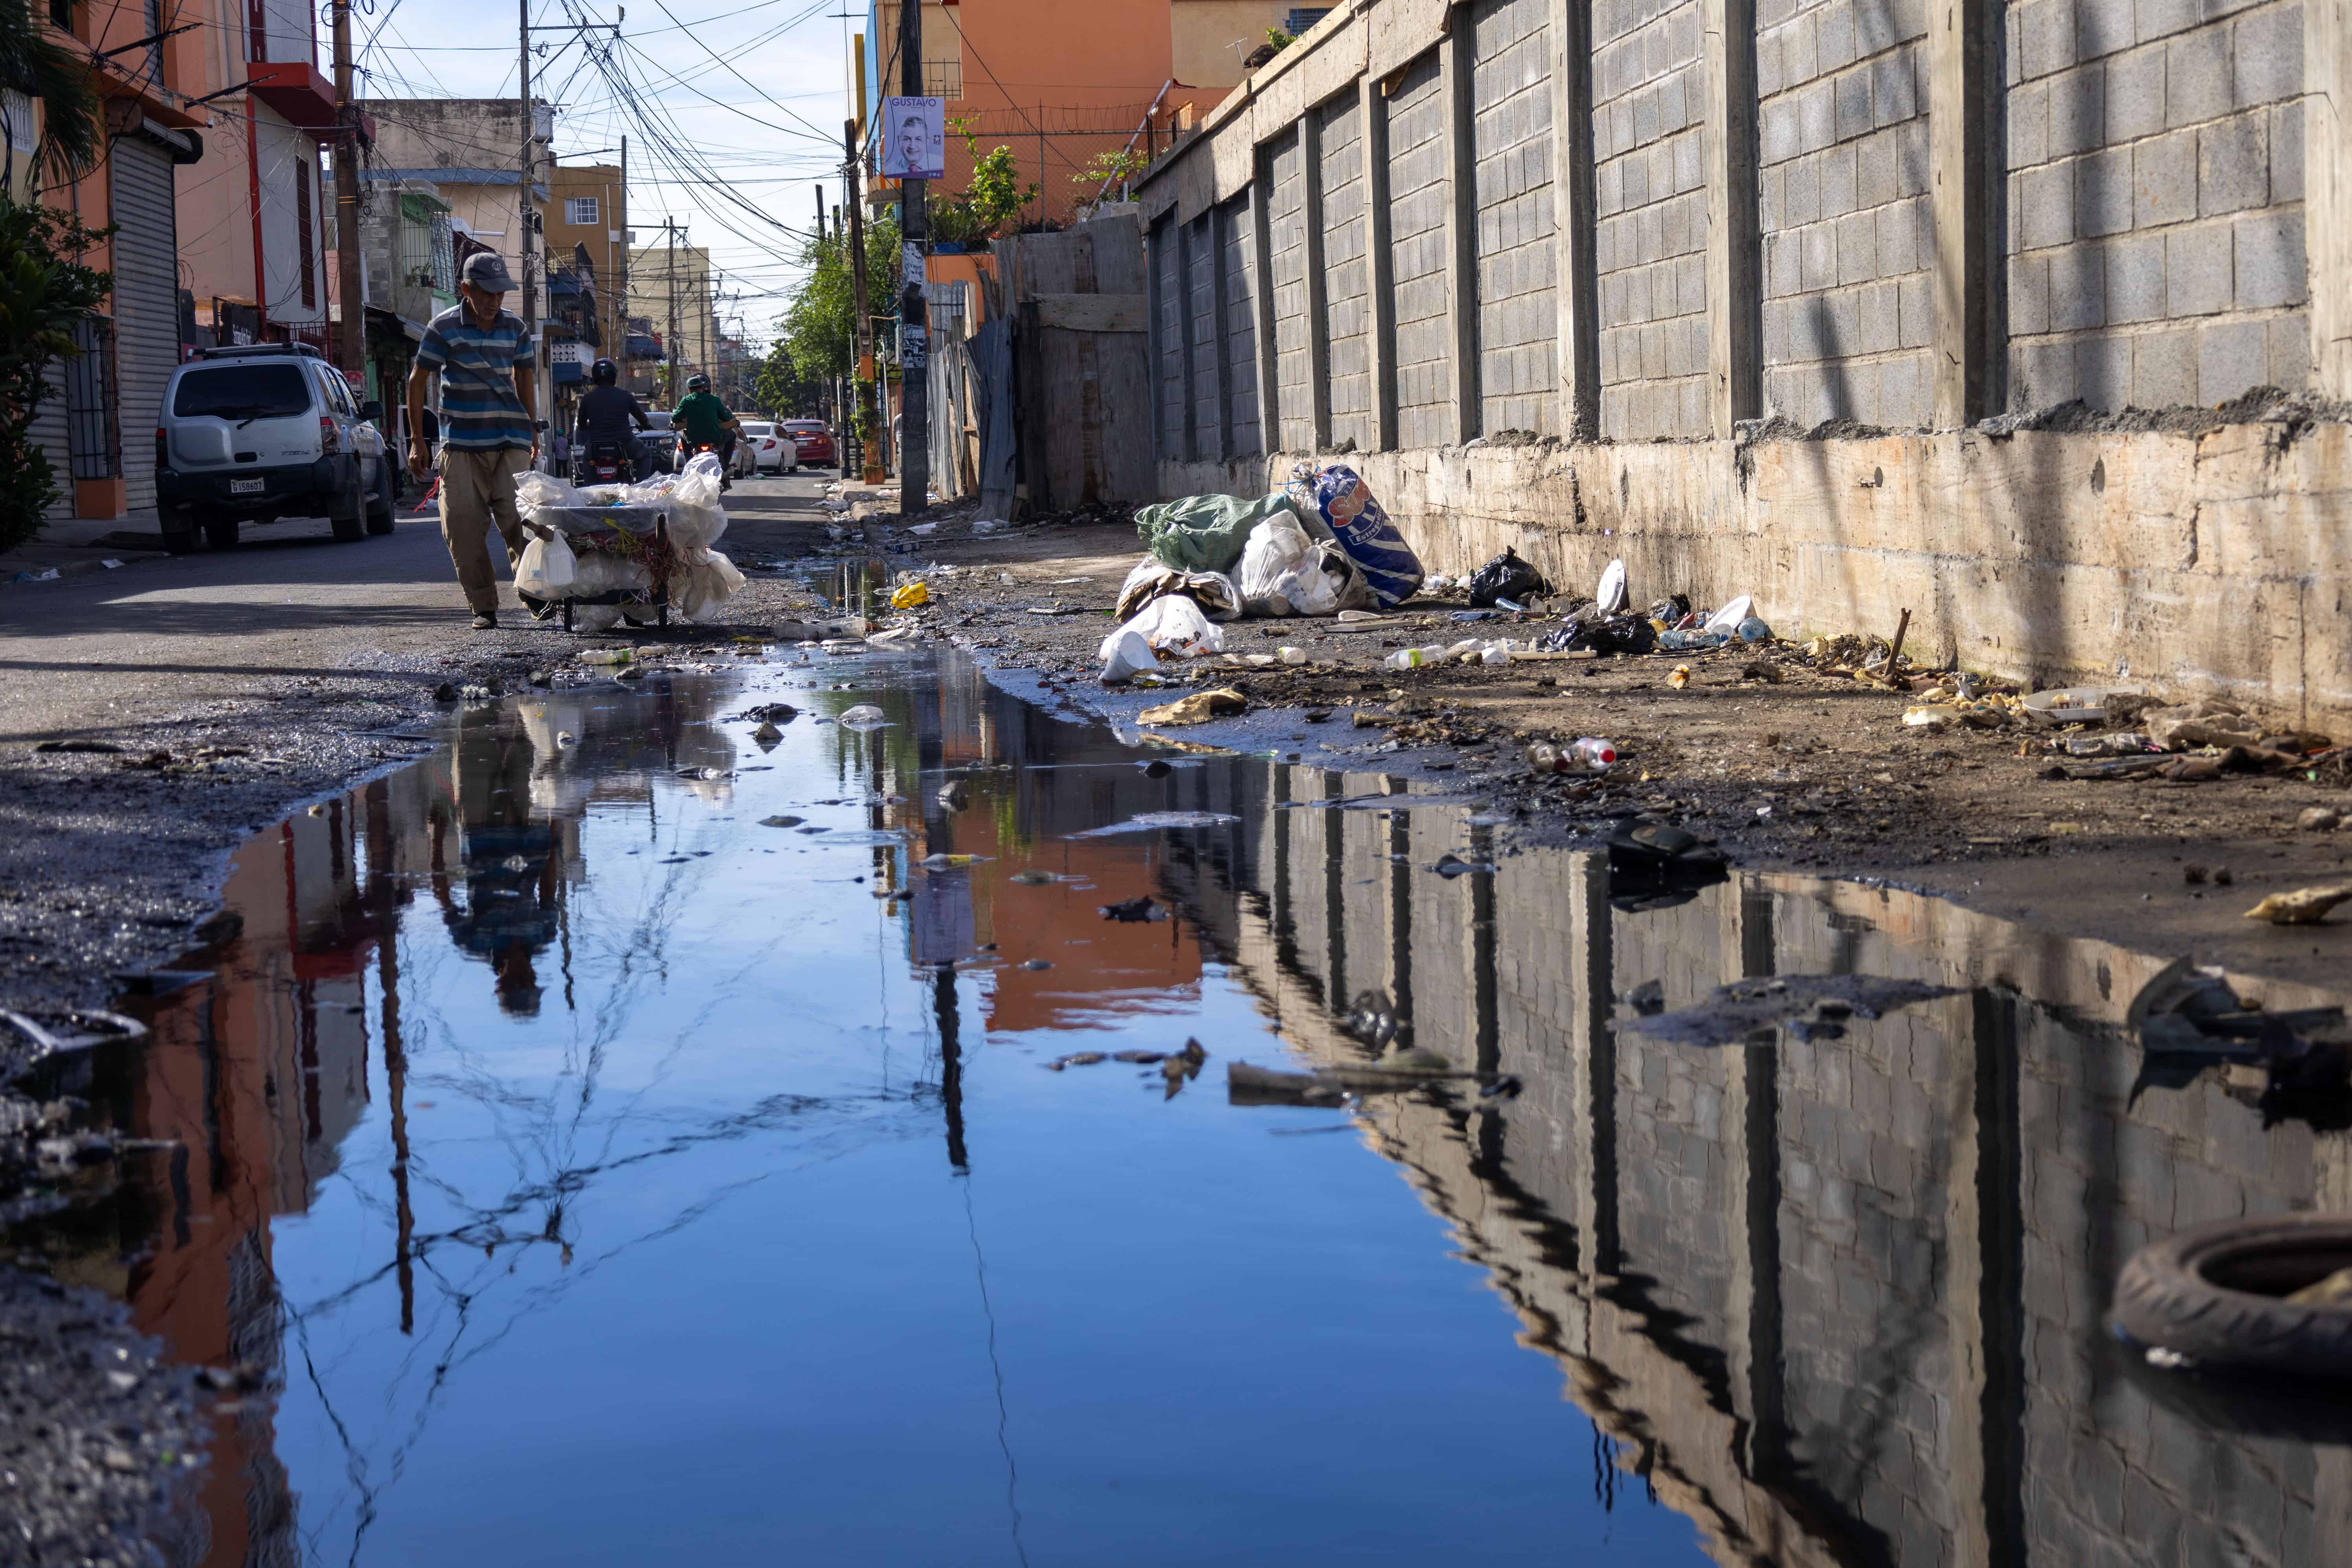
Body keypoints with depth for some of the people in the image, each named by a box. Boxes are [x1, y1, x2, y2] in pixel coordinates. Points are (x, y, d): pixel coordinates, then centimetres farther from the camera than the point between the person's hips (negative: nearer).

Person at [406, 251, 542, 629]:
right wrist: (418, 441, 3)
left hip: (510, 441, 1)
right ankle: (483, 608, 3)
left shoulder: (515, 327, 7)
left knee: (516, 517, -12)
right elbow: (418, 382, 4)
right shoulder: (444, 327, -2)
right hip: (461, 444, -1)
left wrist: (533, 436, 23)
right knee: (463, 526, -5)